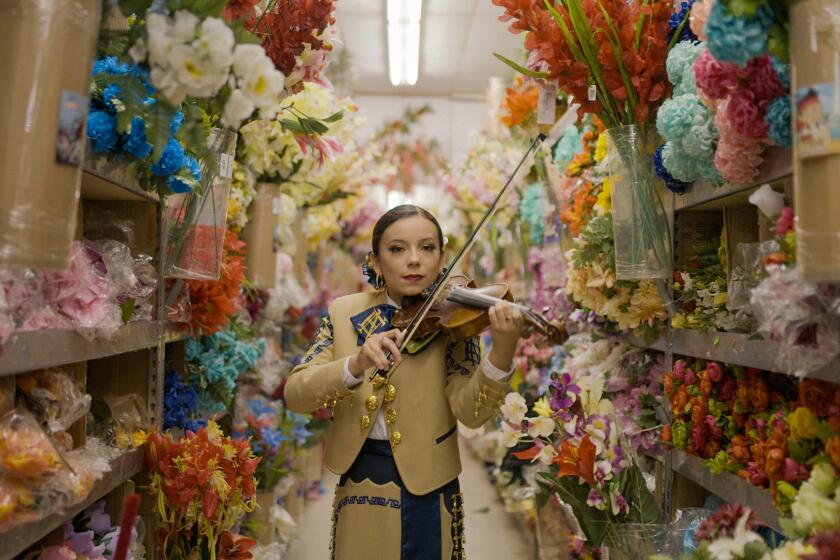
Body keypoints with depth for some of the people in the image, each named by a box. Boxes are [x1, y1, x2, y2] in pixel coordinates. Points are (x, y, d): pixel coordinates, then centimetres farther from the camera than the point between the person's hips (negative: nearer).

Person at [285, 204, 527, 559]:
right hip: (356, 483, 2)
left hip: (424, 488, -2)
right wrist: (355, 365, -32)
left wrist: (502, 352, -40)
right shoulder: (344, 313, -2)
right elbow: (295, 394, -13)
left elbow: (470, 412, -21)